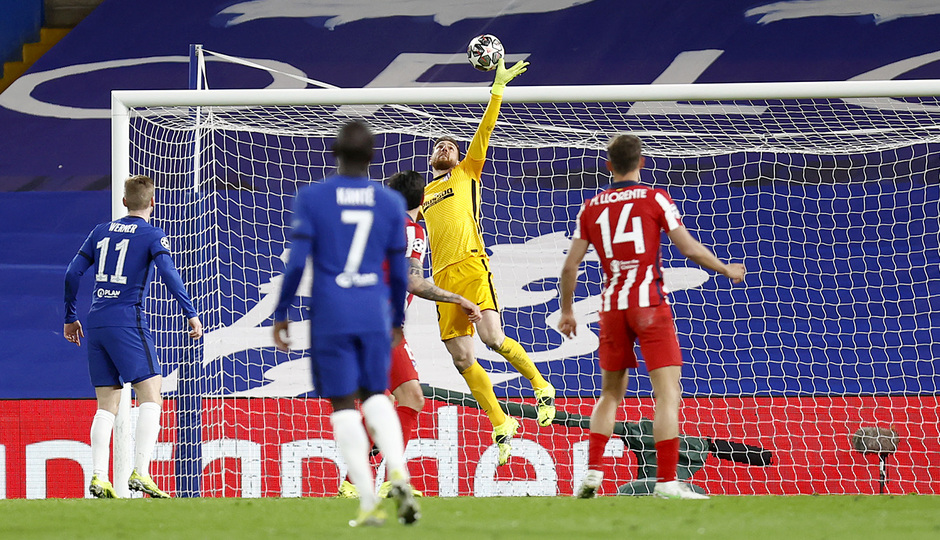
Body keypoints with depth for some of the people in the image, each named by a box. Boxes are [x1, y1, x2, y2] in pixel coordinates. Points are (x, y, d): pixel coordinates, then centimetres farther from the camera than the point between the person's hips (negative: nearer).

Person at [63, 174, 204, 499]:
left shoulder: (101, 232, 15)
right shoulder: (153, 236, 0)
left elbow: (72, 274, 14)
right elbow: (168, 273, -14)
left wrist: (70, 318, 23)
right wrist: (190, 314, -13)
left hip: (96, 325, 6)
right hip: (128, 322, -6)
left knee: (107, 405, 8)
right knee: (151, 397, -4)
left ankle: (98, 476, -4)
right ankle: (140, 472, -17)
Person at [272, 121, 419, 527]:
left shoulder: (310, 199, -2)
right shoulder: (390, 203, 5)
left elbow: (296, 262, -6)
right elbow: (398, 272, 8)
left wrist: (280, 315, 2)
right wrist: (397, 321, 21)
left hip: (330, 317, -2)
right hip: (374, 316, 2)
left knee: (344, 405, 3)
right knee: (376, 396, 16)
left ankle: (368, 503, -6)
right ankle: (398, 472, -11)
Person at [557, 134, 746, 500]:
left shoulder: (591, 207, 8)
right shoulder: (655, 199, -2)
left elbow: (570, 266, 8)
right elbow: (690, 249, -5)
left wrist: (566, 311, 20)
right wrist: (727, 270, 11)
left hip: (611, 306, 4)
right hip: (649, 304, -4)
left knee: (610, 393, 18)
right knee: (667, 393, -6)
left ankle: (592, 473, 10)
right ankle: (666, 481, -14)